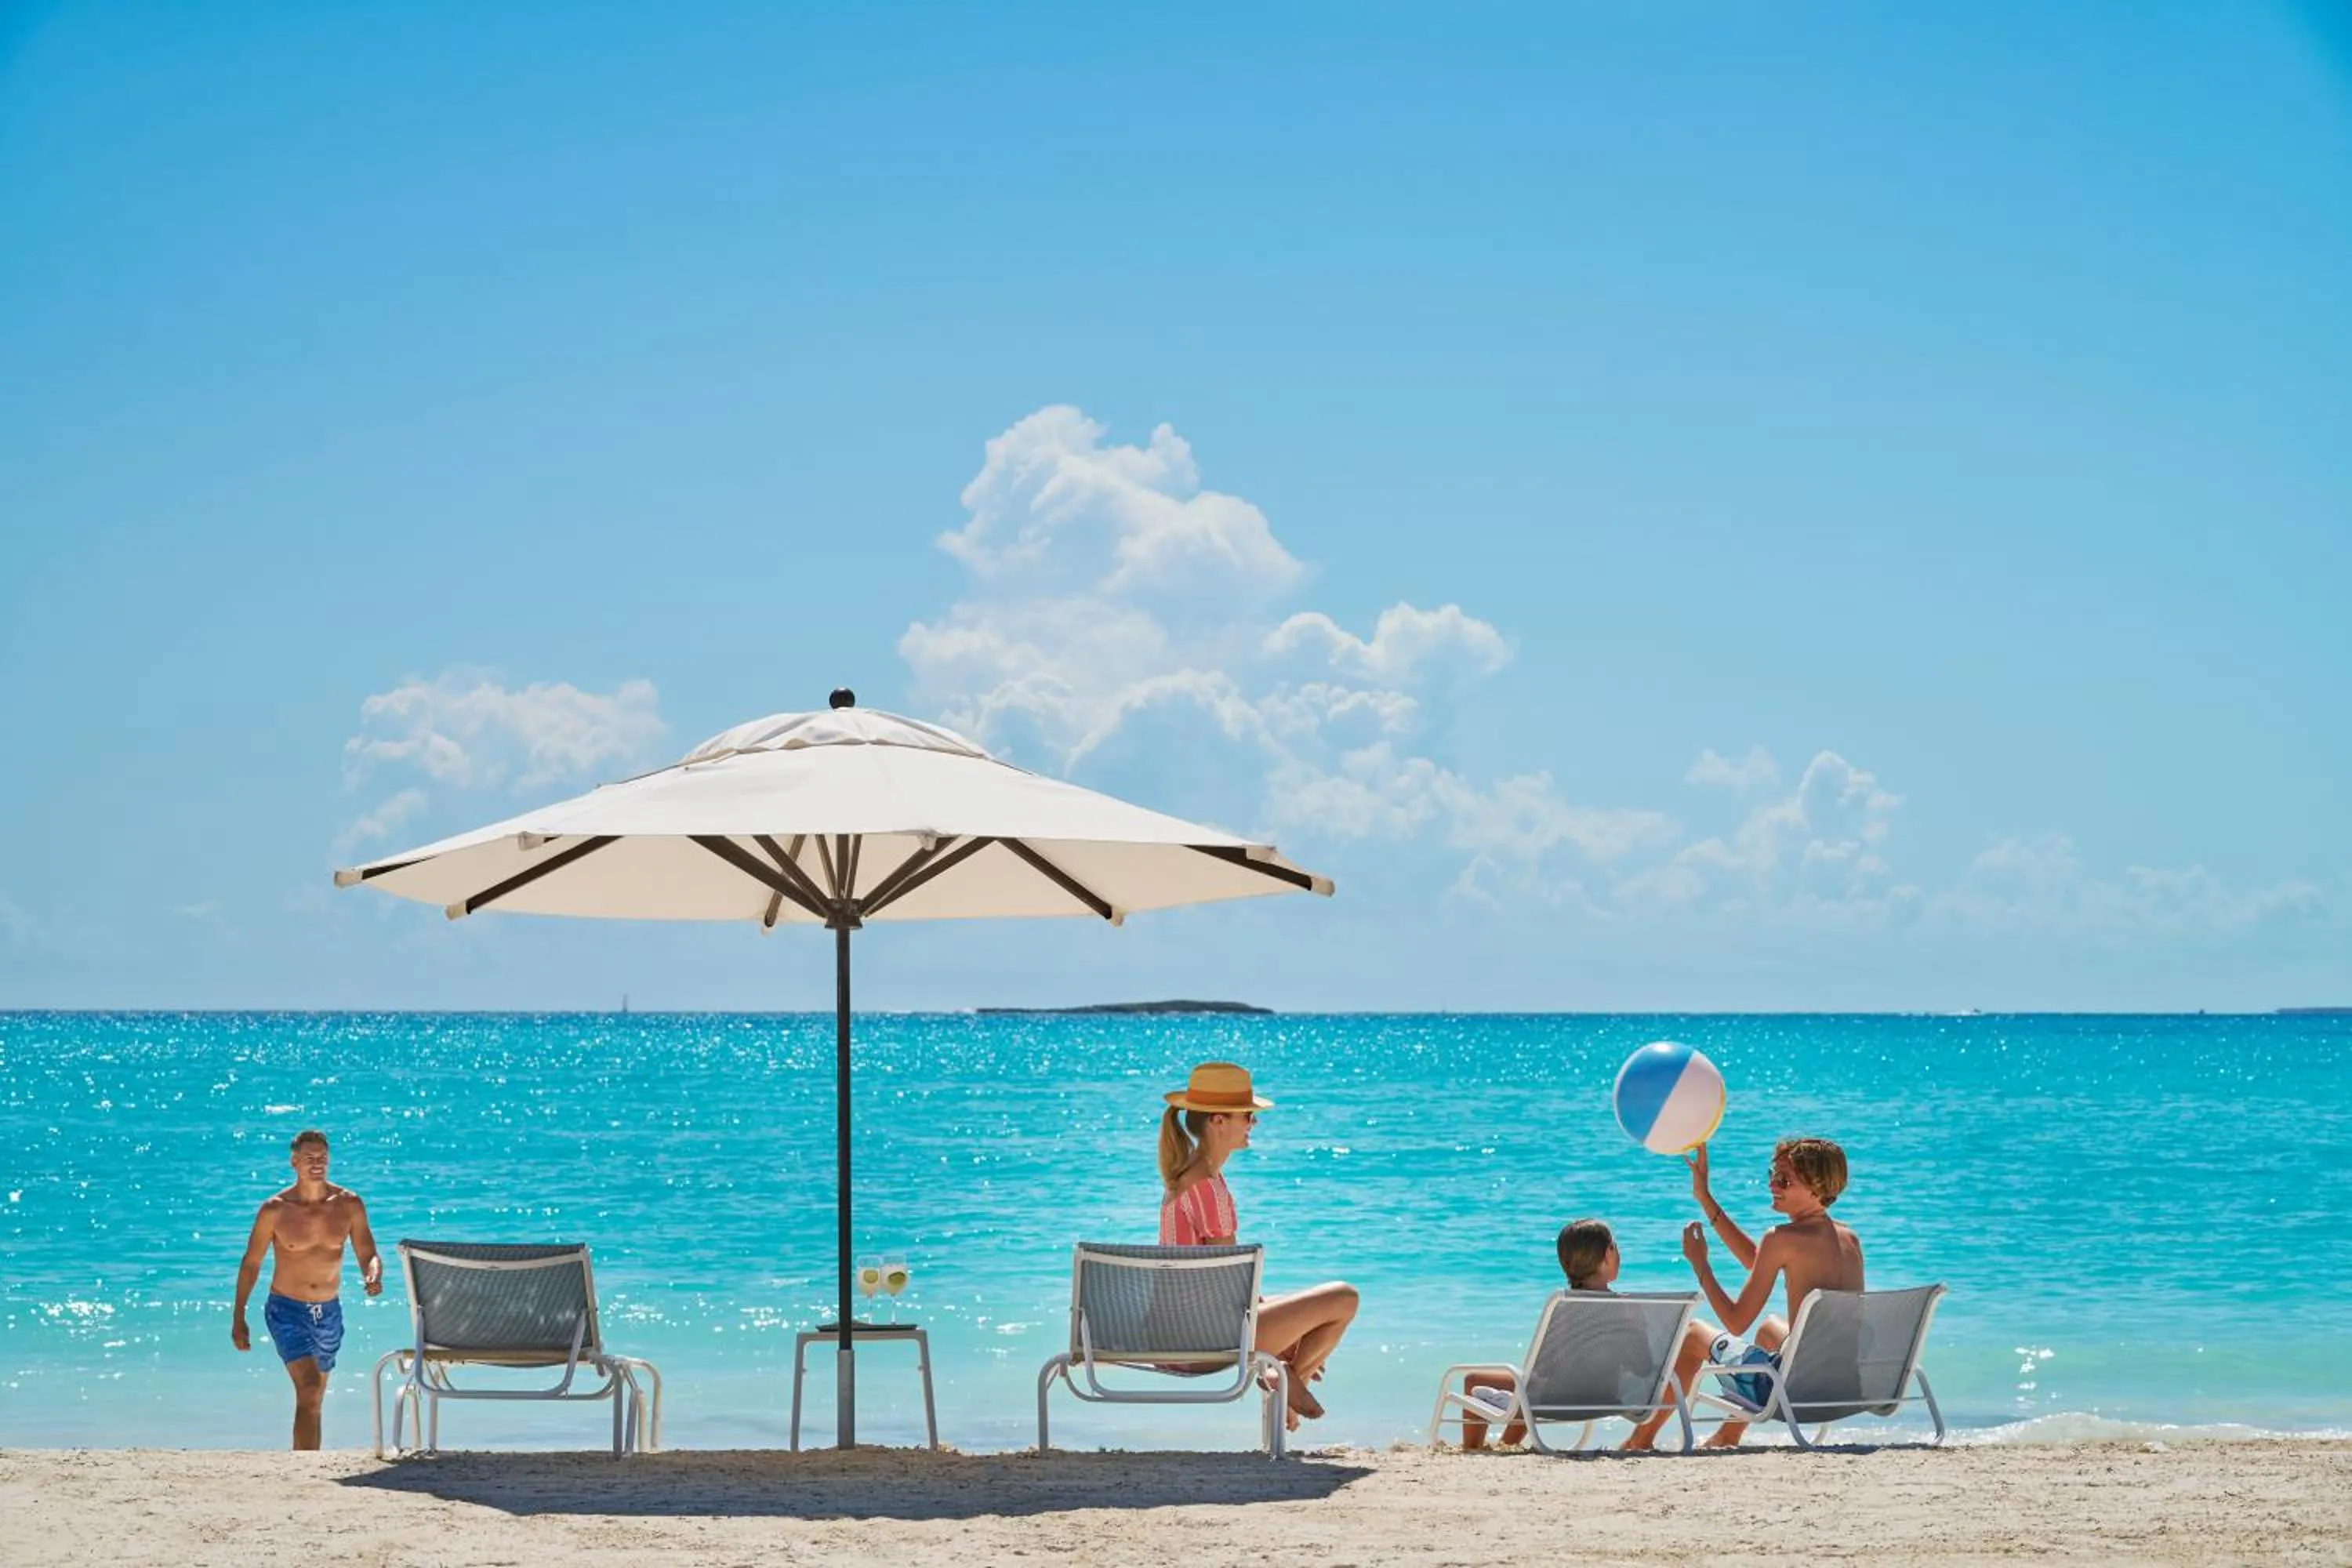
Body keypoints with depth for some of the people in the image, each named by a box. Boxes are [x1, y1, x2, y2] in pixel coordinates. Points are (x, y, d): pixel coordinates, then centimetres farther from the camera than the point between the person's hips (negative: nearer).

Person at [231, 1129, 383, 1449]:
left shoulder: (349, 1205, -2)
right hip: (286, 1311, -4)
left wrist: (373, 1276, -24)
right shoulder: (275, 1210, -8)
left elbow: (369, 1256, 1)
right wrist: (238, 1319, 4)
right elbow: (251, 1263, 3)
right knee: (309, 1389, -22)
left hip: (329, 1313, 4)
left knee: (314, 1398, 16)